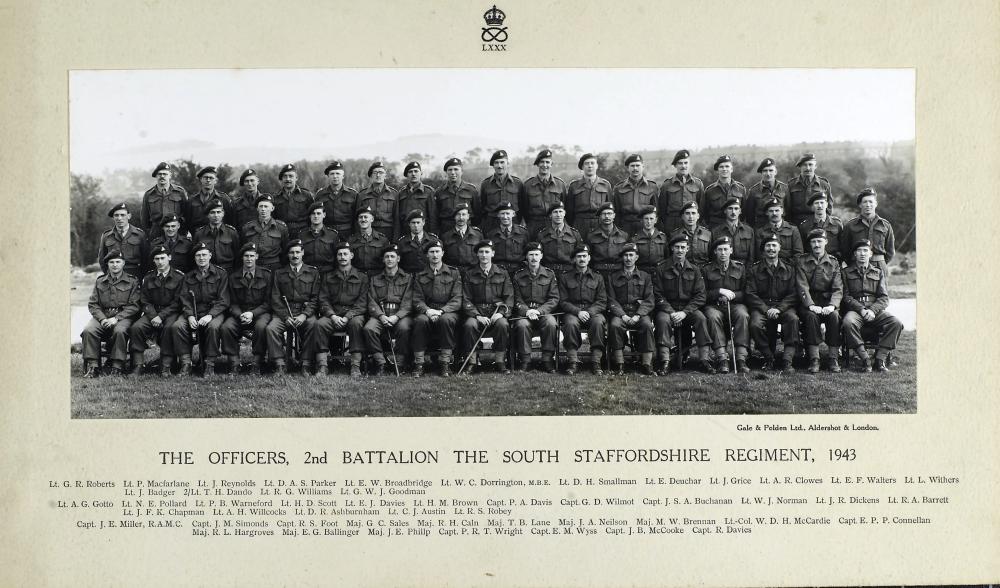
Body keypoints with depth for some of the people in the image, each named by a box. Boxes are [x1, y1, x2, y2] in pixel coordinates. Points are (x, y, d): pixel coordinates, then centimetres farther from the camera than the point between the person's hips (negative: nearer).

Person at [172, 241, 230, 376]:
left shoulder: (221, 274, 5)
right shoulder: (188, 276, 15)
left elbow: (223, 301, -3)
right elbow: (185, 299, 7)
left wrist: (210, 315, -18)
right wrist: (190, 316, -13)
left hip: (214, 311, -3)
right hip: (192, 312, 3)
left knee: (213, 326, -36)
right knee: (176, 326, -26)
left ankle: (209, 364, -23)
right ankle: (185, 363, -18)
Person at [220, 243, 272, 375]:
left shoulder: (266, 275, 2)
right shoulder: (234, 277, 9)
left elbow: (268, 302, 0)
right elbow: (233, 303, 8)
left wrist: (252, 314, -15)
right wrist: (240, 315, -14)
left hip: (260, 313, -2)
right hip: (239, 313, 2)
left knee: (261, 327, -36)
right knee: (226, 327, -28)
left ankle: (257, 364, -24)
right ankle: (234, 363, -18)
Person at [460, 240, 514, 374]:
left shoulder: (502, 274, 12)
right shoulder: (469, 274, 11)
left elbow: (509, 298, 6)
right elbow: (466, 300, 4)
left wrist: (501, 313, -13)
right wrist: (477, 316, -13)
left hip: (496, 312, 0)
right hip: (476, 313, 0)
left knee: (502, 324, -33)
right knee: (469, 325, -32)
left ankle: (499, 361, -20)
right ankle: (471, 362, -20)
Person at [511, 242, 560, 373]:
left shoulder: (550, 274, 8)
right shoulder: (518, 276, 9)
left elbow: (554, 299, 2)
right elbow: (517, 300, 5)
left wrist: (538, 311, -13)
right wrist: (527, 311, -17)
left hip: (544, 311, 0)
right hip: (524, 312, 0)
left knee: (551, 323, -33)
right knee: (522, 324, -34)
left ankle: (548, 359, -21)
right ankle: (524, 360, -22)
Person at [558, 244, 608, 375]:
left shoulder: (598, 278, 15)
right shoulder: (565, 278, 12)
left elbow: (602, 302, 6)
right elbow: (563, 302, 4)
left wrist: (589, 312, -13)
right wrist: (578, 312, -14)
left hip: (593, 311, 1)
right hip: (572, 312, 0)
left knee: (598, 322, -35)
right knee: (571, 323, -36)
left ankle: (596, 361, -29)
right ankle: (573, 361, -29)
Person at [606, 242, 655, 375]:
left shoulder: (645, 277, 16)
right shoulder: (613, 277, 16)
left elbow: (649, 301, 6)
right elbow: (611, 300, 6)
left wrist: (637, 315, -13)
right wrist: (622, 315, -12)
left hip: (640, 312, 0)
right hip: (620, 312, 0)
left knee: (647, 325, -33)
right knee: (615, 325, -34)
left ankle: (647, 364, -30)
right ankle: (619, 364, -30)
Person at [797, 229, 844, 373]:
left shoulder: (834, 263, 9)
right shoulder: (802, 262, 5)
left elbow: (838, 289, 0)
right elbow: (803, 287, -6)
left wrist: (832, 305, -19)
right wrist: (811, 305, -21)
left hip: (827, 303, 1)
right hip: (808, 303, -1)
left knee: (834, 316, -30)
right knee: (811, 317, -33)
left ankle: (833, 358, -23)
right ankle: (814, 359, -31)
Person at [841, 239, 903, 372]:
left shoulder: (878, 272, 18)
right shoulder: (847, 272, 12)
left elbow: (884, 298, 9)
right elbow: (846, 296, 2)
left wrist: (872, 310, -11)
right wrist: (861, 309, -14)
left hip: (875, 310, 2)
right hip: (855, 310, -2)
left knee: (896, 323, -26)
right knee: (848, 322, -37)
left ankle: (880, 358, -20)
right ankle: (865, 359, -30)